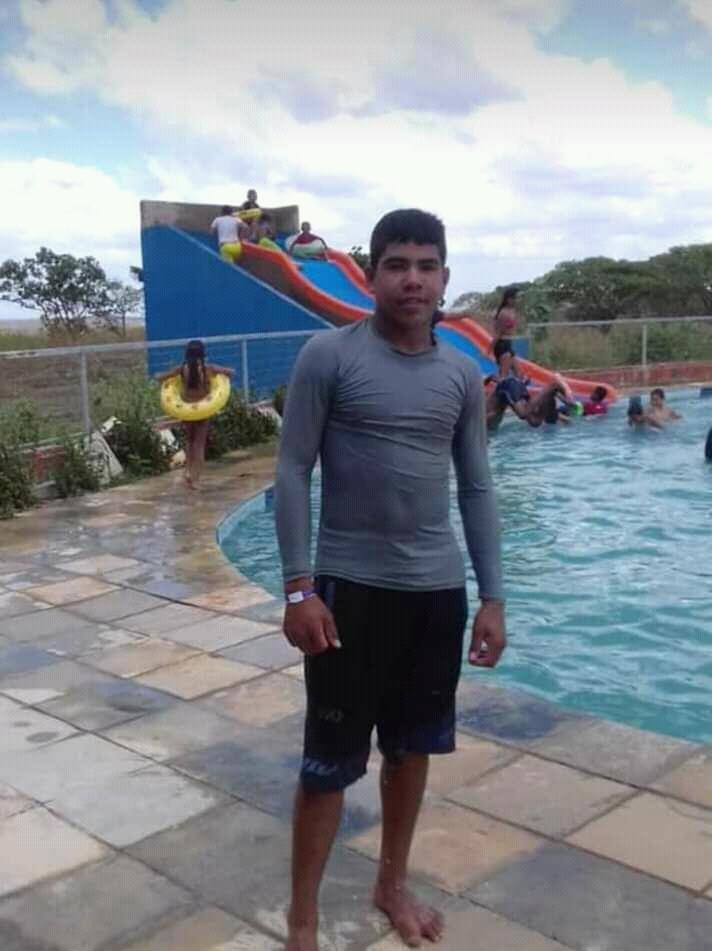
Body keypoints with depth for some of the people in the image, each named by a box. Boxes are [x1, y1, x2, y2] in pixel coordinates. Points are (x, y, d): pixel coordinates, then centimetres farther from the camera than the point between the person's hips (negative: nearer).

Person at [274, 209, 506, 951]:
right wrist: (297, 587, -14)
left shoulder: (462, 375, 5)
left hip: (437, 588, 5)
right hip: (352, 585, -4)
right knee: (331, 760, 3)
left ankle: (392, 885, 38)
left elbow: (476, 488, 9)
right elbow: (292, 472, -8)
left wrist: (491, 596, 6)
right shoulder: (329, 356, -8)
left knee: (413, 746, 17)